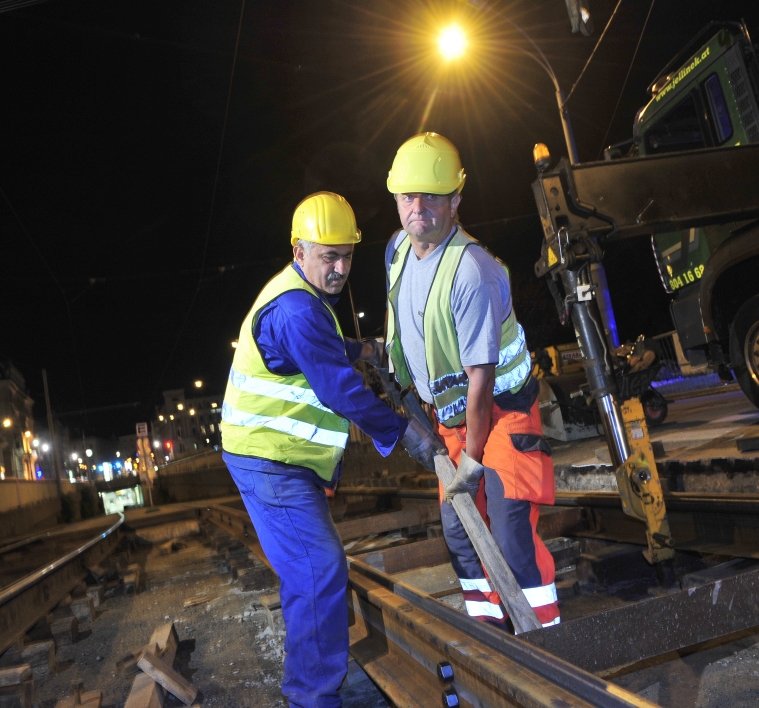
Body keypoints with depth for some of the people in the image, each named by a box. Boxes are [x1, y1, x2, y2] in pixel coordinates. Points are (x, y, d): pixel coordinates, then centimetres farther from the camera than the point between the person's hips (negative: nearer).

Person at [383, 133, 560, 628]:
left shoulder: (471, 272, -28)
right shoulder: (397, 249, -2)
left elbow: (481, 377, -25)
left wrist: (472, 457, -18)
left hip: (501, 411, -8)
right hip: (451, 414, 8)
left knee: (513, 535, -10)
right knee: (459, 530, 15)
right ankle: (488, 628, 33)